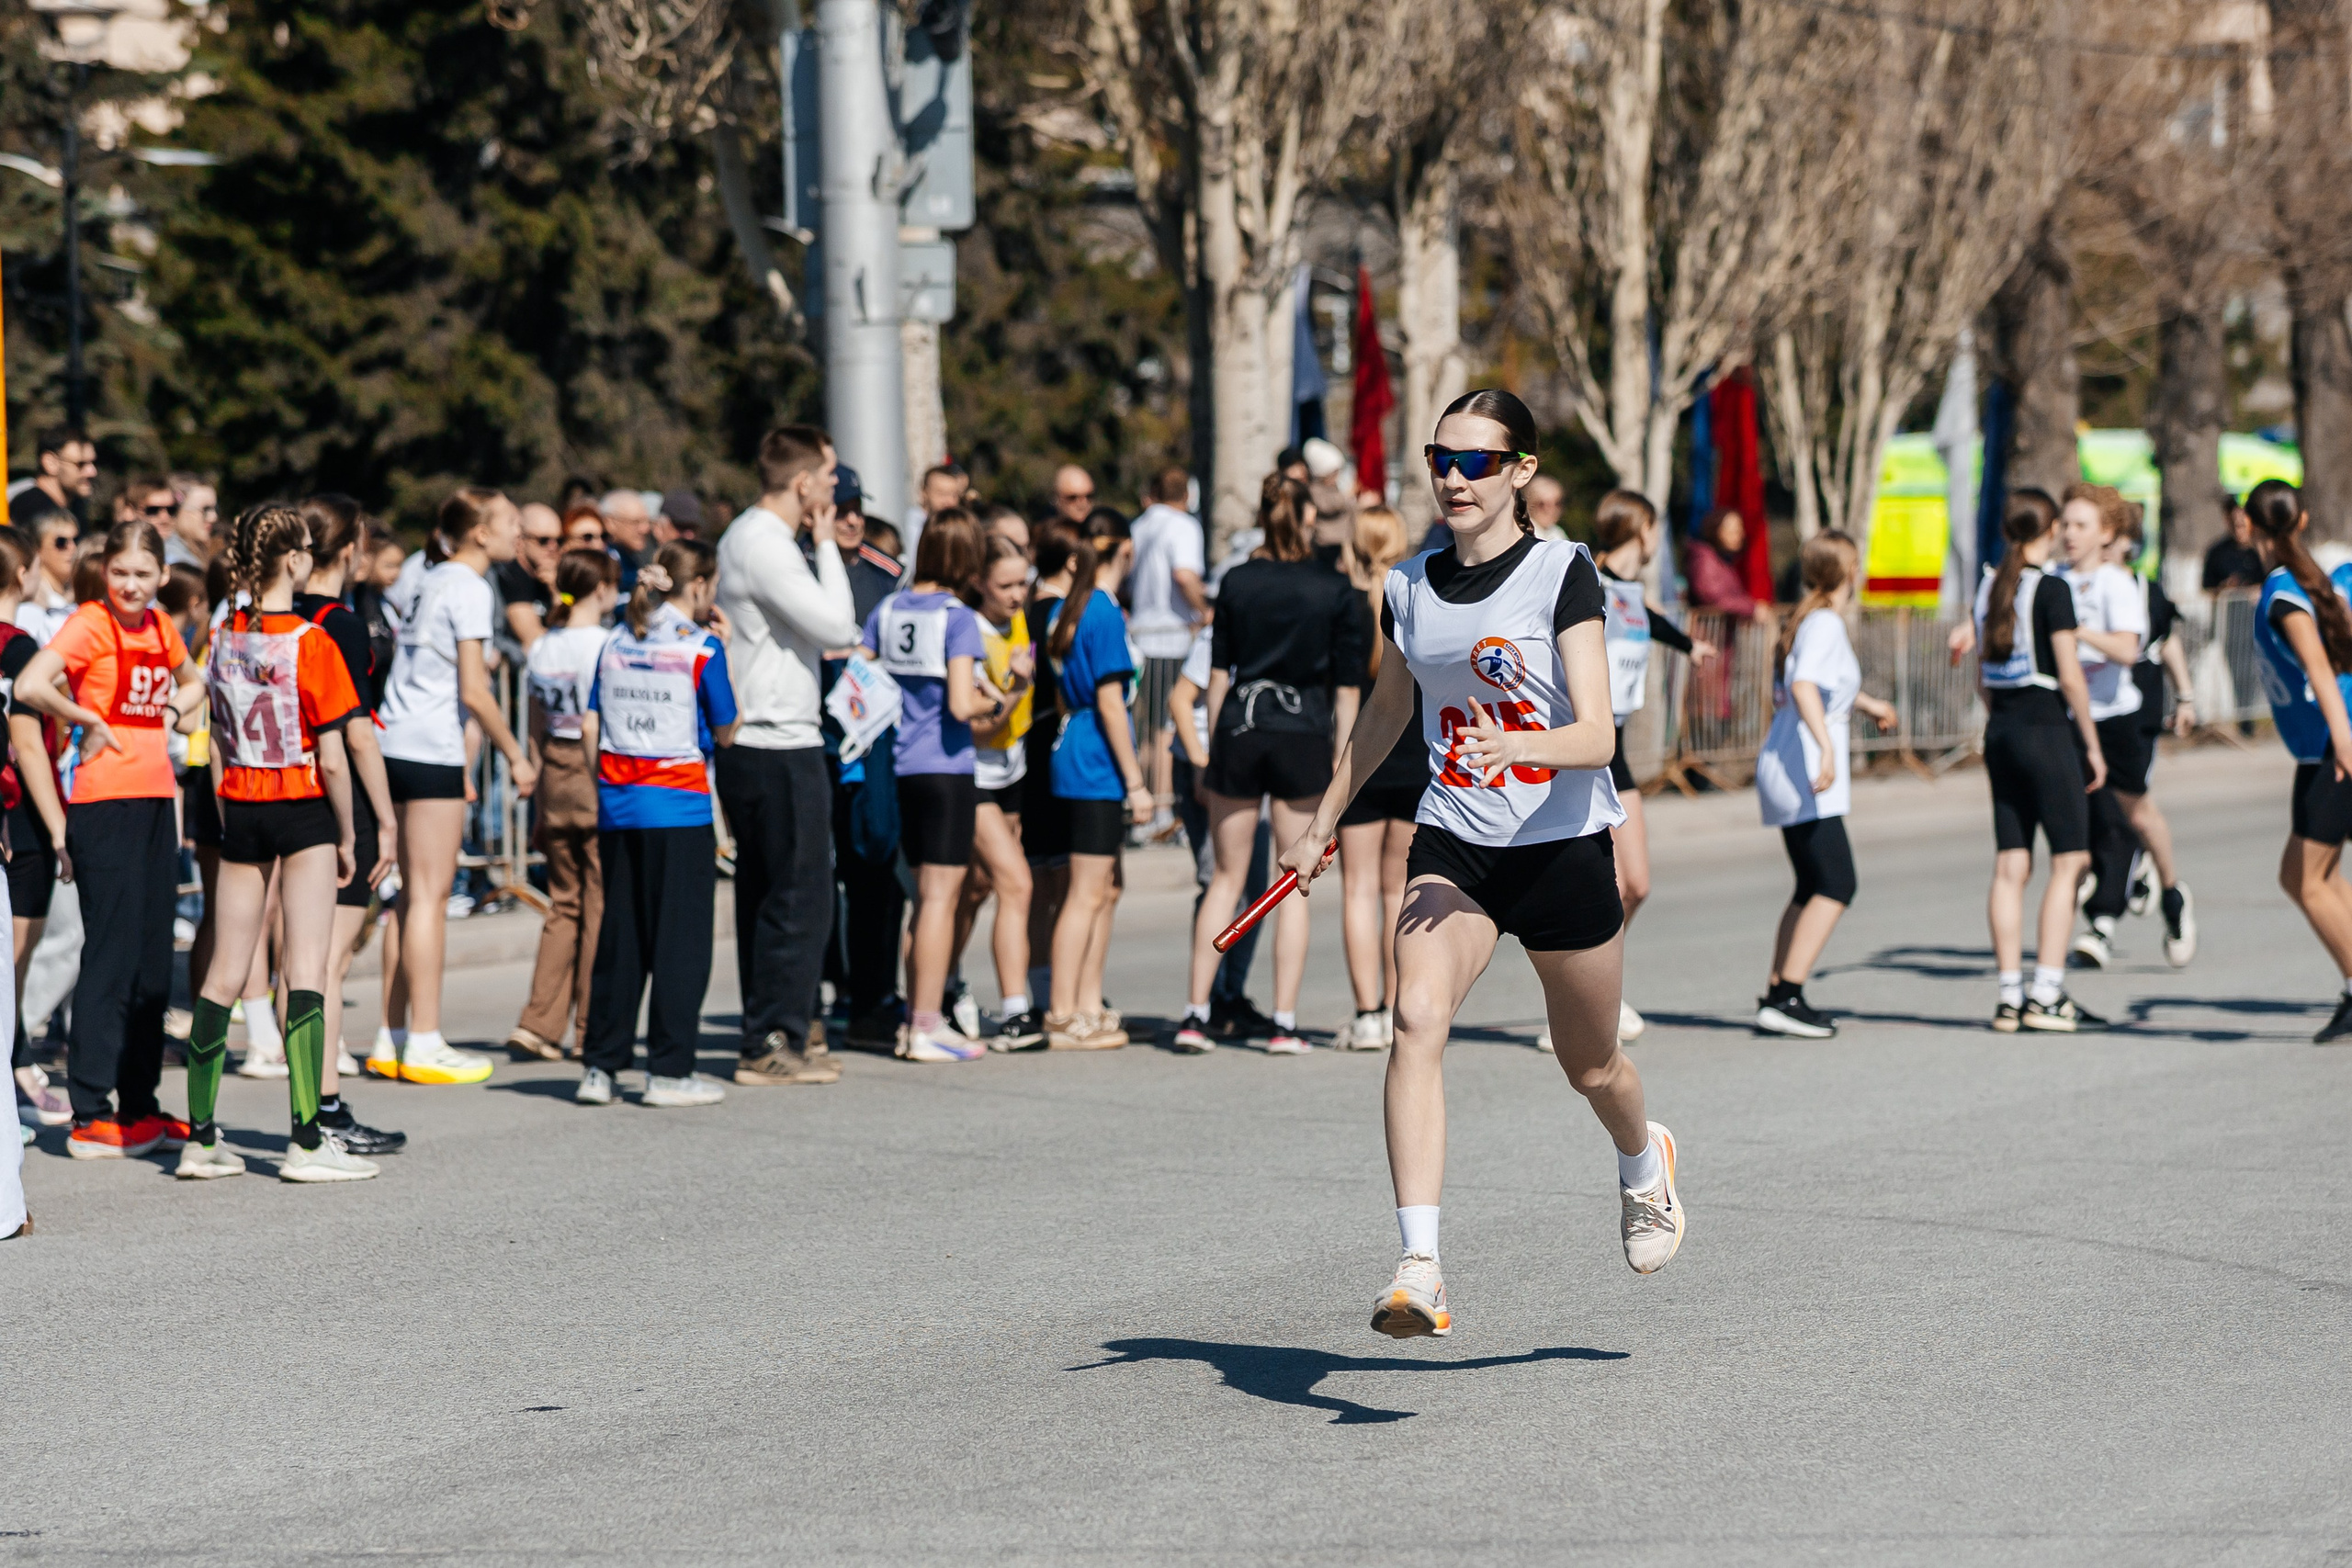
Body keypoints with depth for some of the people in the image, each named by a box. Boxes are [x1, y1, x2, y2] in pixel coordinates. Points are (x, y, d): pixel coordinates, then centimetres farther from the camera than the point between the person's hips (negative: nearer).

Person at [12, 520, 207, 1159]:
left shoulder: (160, 627, 12)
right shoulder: (90, 625, -9)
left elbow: (191, 682, 33)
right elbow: (29, 686, -26)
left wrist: (172, 712, 13)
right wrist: (88, 723, -13)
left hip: (156, 799, 8)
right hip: (106, 801, -8)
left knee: (153, 957, 10)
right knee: (111, 957, -8)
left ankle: (138, 1108, 17)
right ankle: (90, 1117, -5)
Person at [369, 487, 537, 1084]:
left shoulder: (433, 581, 17)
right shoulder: (468, 588, -10)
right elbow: (473, 692, -14)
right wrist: (515, 756, -5)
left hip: (398, 744, 9)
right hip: (432, 750, -9)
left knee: (417, 893, 13)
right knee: (429, 894, -5)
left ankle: (394, 1039, 15)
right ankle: (423, 1044, -3)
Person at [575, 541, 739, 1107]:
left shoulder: (615, 643, 8)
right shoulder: (701, 647, -7)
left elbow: (590, 728, 9)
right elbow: (725, 734, -2)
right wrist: (725, 654, 4)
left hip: (617, 806, 5)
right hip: (678, 807, -5)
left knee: (618, 934, 11)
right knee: (679, 938, 1)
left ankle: (600, 1065, 11)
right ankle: (669, 1070, 0)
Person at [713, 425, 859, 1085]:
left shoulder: (743, 535, 16)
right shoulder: (767, 546, -17)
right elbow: (837, 626, -19)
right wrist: (827, 546, -11)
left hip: (747, 745, 11)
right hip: (781, 747, -11)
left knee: (762, 897, 13)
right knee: (800, 899, -7)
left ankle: (767, 1036, 17)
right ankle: (776, 1044, -6)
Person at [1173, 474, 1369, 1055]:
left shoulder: (1238, 583, 3)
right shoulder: (1336, 591, -2)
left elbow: (1218, 674, 5)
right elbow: (1347, 688, -2)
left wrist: (1210, 753, 11)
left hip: (1239, 730, 2)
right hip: (1303, 738, -2)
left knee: (1227, 877, 11)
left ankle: (1195, 1013, 6)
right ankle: (1284, 1022, 3)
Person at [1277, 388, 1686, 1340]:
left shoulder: (1563, 572, -11)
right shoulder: (1409, 588, 4)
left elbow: (1595, 736, -18)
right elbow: (1385, 712, 22)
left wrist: (1516, 747, -38)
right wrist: (1322, 824, 27)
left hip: (1563, 847, -3)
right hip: (1452, 845, 3)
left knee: (1589, 1066, 15)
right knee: (1417, 1019, -24)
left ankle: (1644, 1163, 53)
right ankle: (1419, 1272, -32)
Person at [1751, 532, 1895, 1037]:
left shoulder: (1803, 620, 17)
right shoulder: (1826, 624, -11)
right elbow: (1803, 684, -28)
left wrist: (1866, 702, 50)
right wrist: (1827, 746, -38)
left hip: (1784, 771, 10)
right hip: (1804, 777, -10)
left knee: (1812, 888, 16)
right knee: (1837, 884, -14)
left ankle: (1777, 993, 18)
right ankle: (1787, 996, -20)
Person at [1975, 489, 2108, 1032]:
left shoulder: (1990, 587, 10)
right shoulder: (2051, 591, -11)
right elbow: (2070, 677, -13)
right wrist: (2093, 745, -5)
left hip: (2001, 730, 7)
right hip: (2046, 728, -7)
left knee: (2010, 866, 6)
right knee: (2069, 859, -1)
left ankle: (2010, 997, 5)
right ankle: (2046, 994, -7)